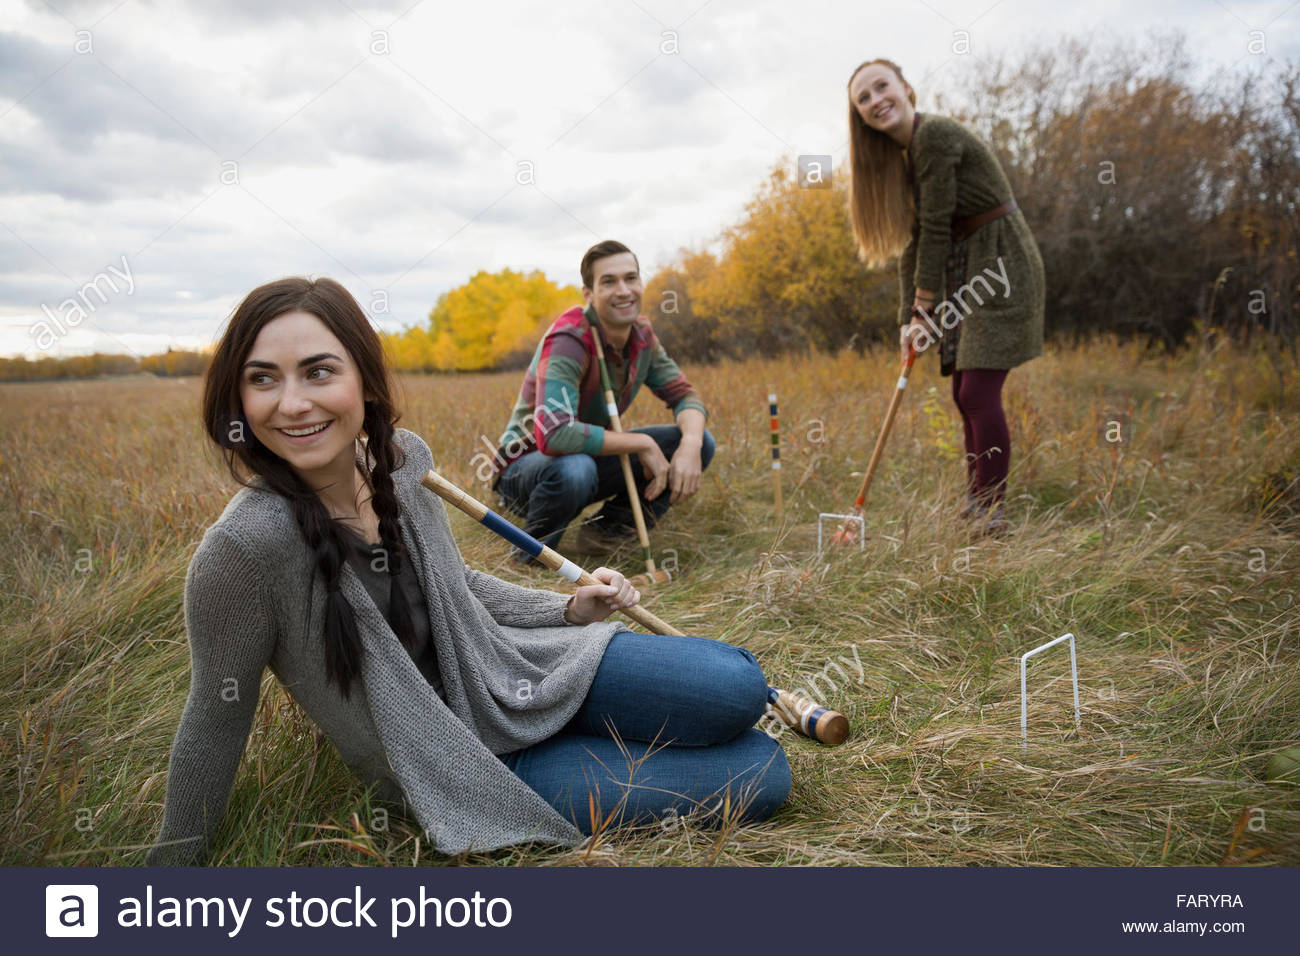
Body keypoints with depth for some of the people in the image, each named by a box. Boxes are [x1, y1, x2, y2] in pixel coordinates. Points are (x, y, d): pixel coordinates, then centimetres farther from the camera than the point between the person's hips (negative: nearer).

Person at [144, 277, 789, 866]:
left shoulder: (402, 457, -9)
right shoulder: (246, 547, -28)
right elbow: (217, 719, -13)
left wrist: (569, 610, -1)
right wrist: (173, 859, -1)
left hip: (508, 672, 5)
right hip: (456, 767, -5)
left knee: (738, 689, -8)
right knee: (758, 781, -11)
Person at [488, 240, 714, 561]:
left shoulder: (641, 335, -3)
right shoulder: (569, 340, -28)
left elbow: (684, 395, 0)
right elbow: (553, 434, -40)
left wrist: (691, 443, -24)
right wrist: (643, 444, -31)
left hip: (589, 456, 7)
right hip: (525, 465, -7)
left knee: (699, 442, -5)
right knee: (575, 468, -43)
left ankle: (607, 529, 4)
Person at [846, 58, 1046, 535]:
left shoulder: (935, 135, -16)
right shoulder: (903, 154, 12)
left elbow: (937, 226, -17)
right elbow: (914, 241, 10)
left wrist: (924, 304, -10)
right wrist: (910, 317, 4)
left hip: (1001, 264, -9)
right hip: (966, 272, 9)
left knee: (978, 392, -13)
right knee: (965, 394, 12)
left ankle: (992, 511, -2)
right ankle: (976, 502, 23)